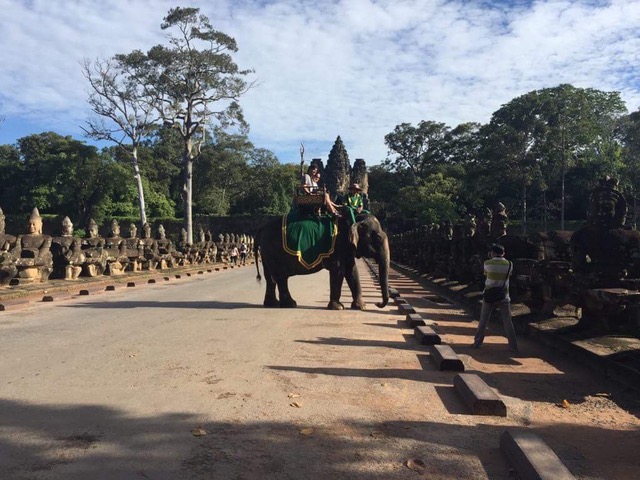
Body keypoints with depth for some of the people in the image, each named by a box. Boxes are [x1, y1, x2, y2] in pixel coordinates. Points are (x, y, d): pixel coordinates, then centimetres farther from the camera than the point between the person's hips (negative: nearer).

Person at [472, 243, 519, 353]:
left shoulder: (488, 263, -9)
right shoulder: (509, 264, -5)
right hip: (504, 297, 1)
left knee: (483, 321, 11)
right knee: (508, 322, 6)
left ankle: (477, 343, 18)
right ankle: (513, 347, 7)